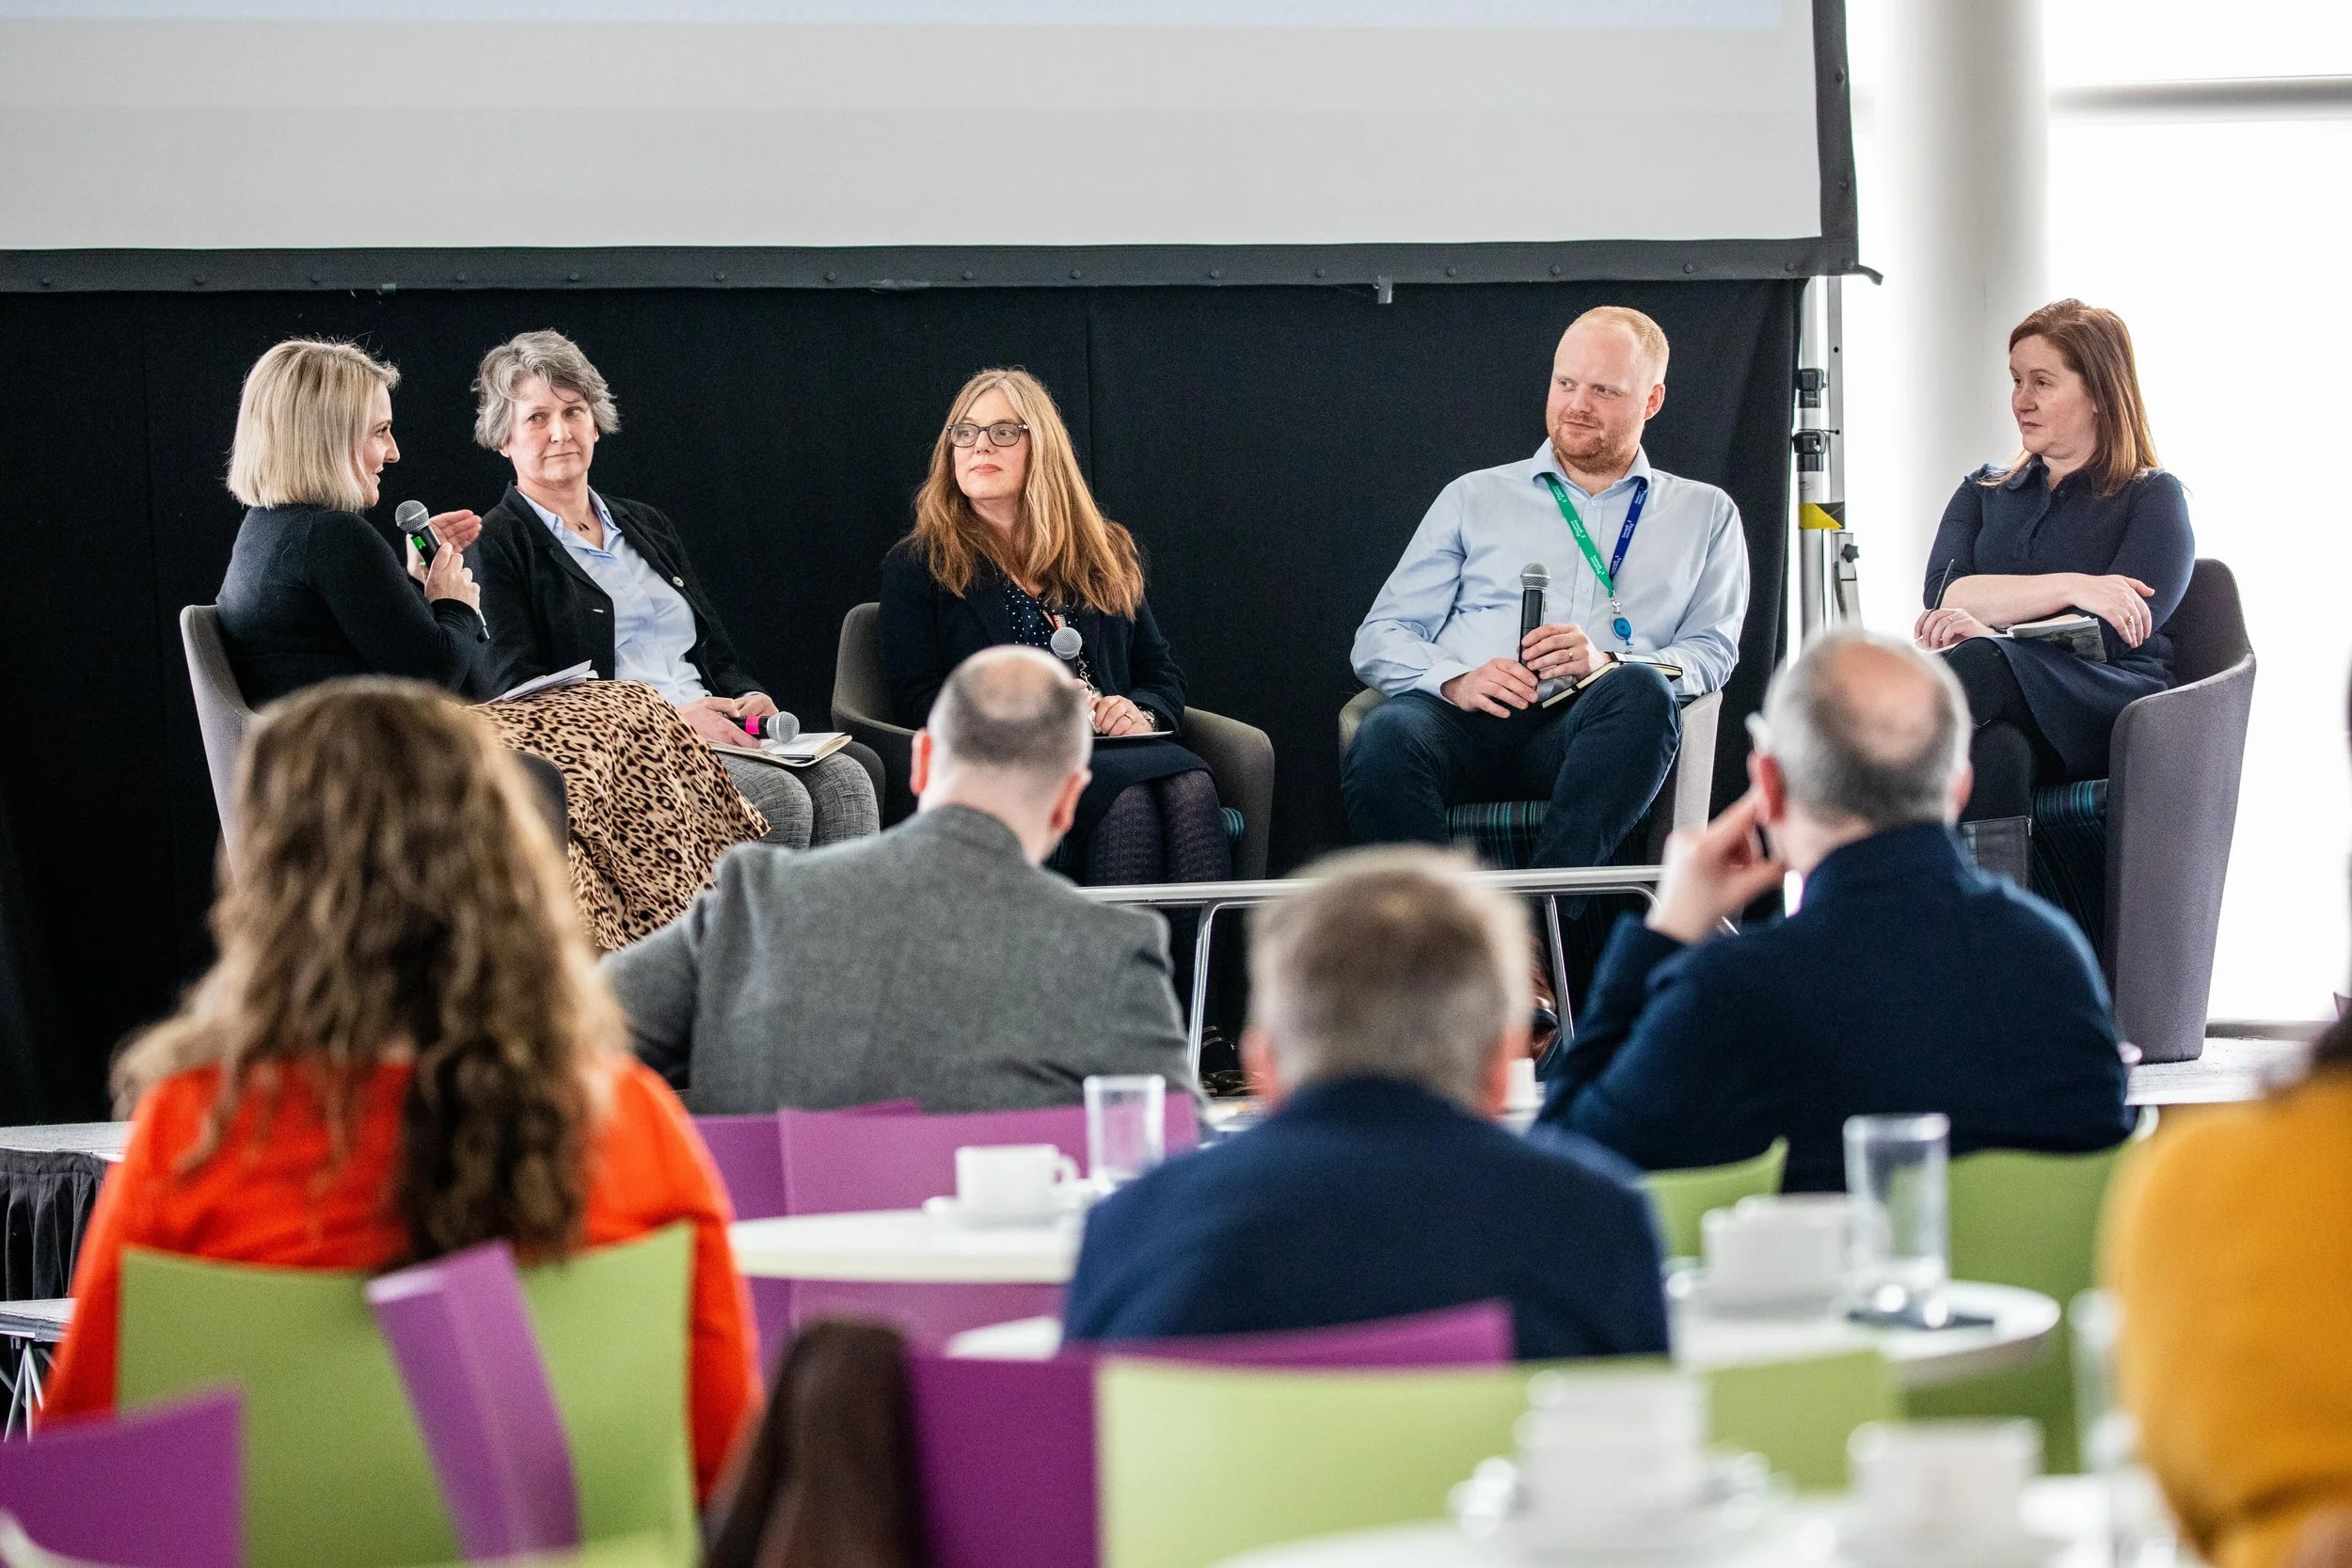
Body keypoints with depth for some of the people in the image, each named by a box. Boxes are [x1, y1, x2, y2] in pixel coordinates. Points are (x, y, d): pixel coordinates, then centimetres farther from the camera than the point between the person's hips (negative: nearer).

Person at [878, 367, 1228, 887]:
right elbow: (918, 699, 3)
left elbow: (1163, 674, 25)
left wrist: (1142, 714, 0)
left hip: (1115, 749, 3)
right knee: (1128, 796, -36)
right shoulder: (915, 567, 14)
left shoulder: (1109, 554, 25)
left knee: (1188, 786, -34)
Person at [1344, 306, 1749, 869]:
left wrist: (1608, 665, -8)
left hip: (1584, 726, 0)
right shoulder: (1475, 497, 24)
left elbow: (1714, 649, 13)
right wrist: (1456, 679, -6)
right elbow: (1380, 638, 18)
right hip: (1465, 716, 0)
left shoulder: (1704, 514, 25)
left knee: (1642, 694, -37)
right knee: (1387, 736, -36)